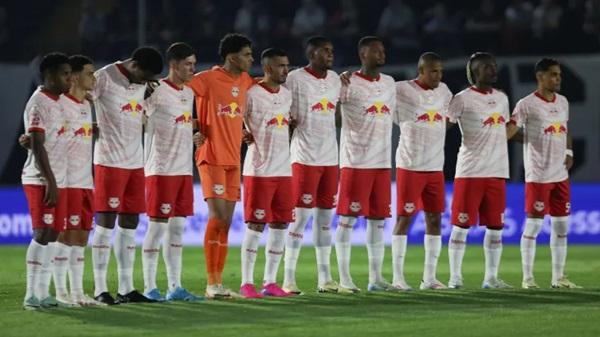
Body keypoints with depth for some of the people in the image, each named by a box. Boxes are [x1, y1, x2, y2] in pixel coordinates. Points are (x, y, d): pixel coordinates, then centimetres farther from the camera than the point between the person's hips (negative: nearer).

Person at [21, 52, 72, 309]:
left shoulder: (56, 102, 16)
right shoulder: (39, 103, -12)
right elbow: (37, 146, -17)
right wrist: (50, 182, -20)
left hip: (57, 180, 9)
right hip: (41, 181, -9)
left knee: (52, 234, 7)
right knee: (43, 234, -11)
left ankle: (42, 293, 10)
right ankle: (31, 296, -10)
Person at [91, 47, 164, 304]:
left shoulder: (143, 83, 10)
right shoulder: (105, 77, -10)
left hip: (135, 162, 7)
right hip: (109, 161, -7)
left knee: (130, 224, 7)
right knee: (106, 222, -6)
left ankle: (126, 288, 11)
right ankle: (100, 289, -2)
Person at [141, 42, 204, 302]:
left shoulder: (189, 93, 14)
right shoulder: (157, 92, -11)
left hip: (184, 169, 8)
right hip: (161, 170, -8)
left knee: (177, 227, 9)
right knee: (157, 226, -5)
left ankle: (175, 287, 12)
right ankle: (149, 287, -2)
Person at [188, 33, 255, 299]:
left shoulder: (245, 81, 11)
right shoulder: (207, 79, -10)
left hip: (234, 159, 7)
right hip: (212, 158, -7)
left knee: (226, 222, 6)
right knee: (217, 217, -13)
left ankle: (218, 281, 11)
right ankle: (211, 283, -9)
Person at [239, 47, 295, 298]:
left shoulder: (287, 95, 13)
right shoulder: (252, 94, -9)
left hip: (283, 169, 7)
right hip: (259, 171, -7)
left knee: (280, 225, 6)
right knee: (256, 225, -5)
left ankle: (270, 282, 12)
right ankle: (246, 283, 1)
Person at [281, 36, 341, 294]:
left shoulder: (335, 79, 12)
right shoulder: (295, 79, -7)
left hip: (330, 157, 6)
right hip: (305, 157, -6)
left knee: (325, 216, 9)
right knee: (301, 215, -7)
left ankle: (324, 278, 12)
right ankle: (288, 278, -2)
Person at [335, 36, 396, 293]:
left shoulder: (389, 84, 14)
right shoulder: (348, 84, -7)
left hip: (382, 162, 7)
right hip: (355, 162, -7)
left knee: (378, 219, 8)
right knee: (347, 217, -4)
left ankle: (376, 277, 12)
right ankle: (344, 279, -2)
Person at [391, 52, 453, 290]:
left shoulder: (443, 91, 11)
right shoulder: (401, 90, -7)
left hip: (435, 166, 6)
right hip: (409, 165, -6)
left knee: (434, 219, 5)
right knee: (404, 218, -3)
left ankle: (429, 277, 11)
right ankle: (398, 277, 1)